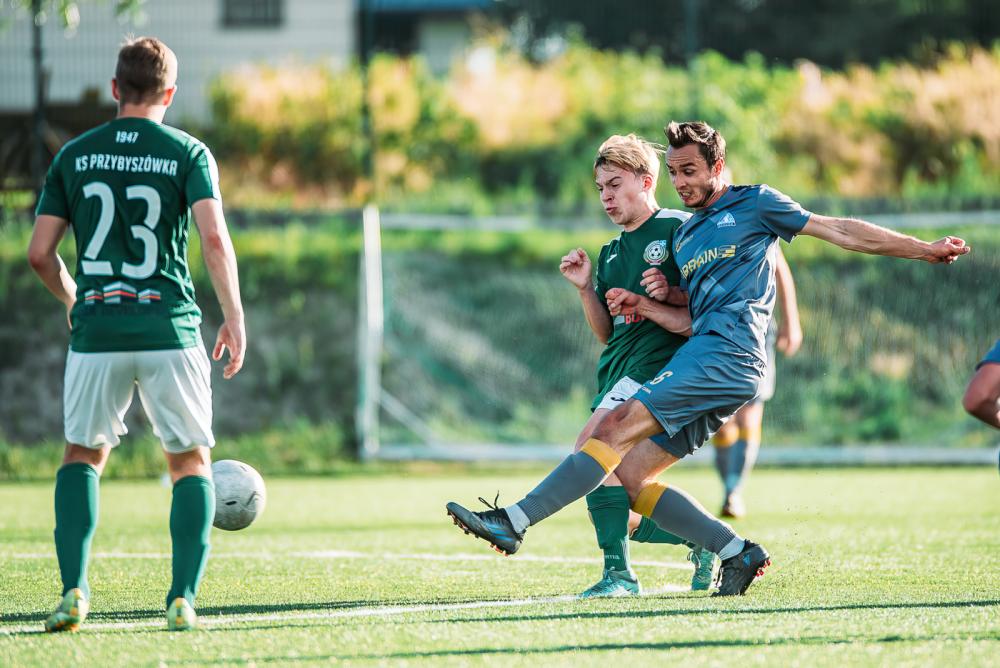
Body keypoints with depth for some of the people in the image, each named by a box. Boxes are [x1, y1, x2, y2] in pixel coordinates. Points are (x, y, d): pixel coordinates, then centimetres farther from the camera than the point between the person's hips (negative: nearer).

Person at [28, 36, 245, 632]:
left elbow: (40, 253, 5)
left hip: (96, 330, 2)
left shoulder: (75, 155, 7)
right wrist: (235, 317, -6)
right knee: (191, 461, 10)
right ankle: (183, 600, -2)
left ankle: (74, 591, 0)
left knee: (84, 456, 16)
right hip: (170, 330, -2)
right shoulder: (188, 153, 1)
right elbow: (215, 238, -13)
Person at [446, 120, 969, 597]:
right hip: (703, 353, 8)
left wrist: (924, 249, 11)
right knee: (631, 473, -4)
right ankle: (738, 553, -3)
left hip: (726, 354, -8)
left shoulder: (755, 204, 9)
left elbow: (841, 231, 11)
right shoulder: (684, 235, 28)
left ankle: (514, 521, -27)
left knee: (616, 429, -19)